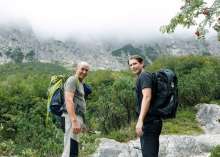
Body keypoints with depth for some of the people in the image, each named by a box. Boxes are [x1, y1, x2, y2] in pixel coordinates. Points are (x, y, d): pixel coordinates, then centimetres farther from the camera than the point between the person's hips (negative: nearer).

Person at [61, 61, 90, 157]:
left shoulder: (80, 83, 24)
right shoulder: (72, 80, -6)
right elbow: (69, 101, -19)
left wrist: (81, 122, 22)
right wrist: (74, 121, -27)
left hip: (77, 117, 10)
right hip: (72, 117, -10)